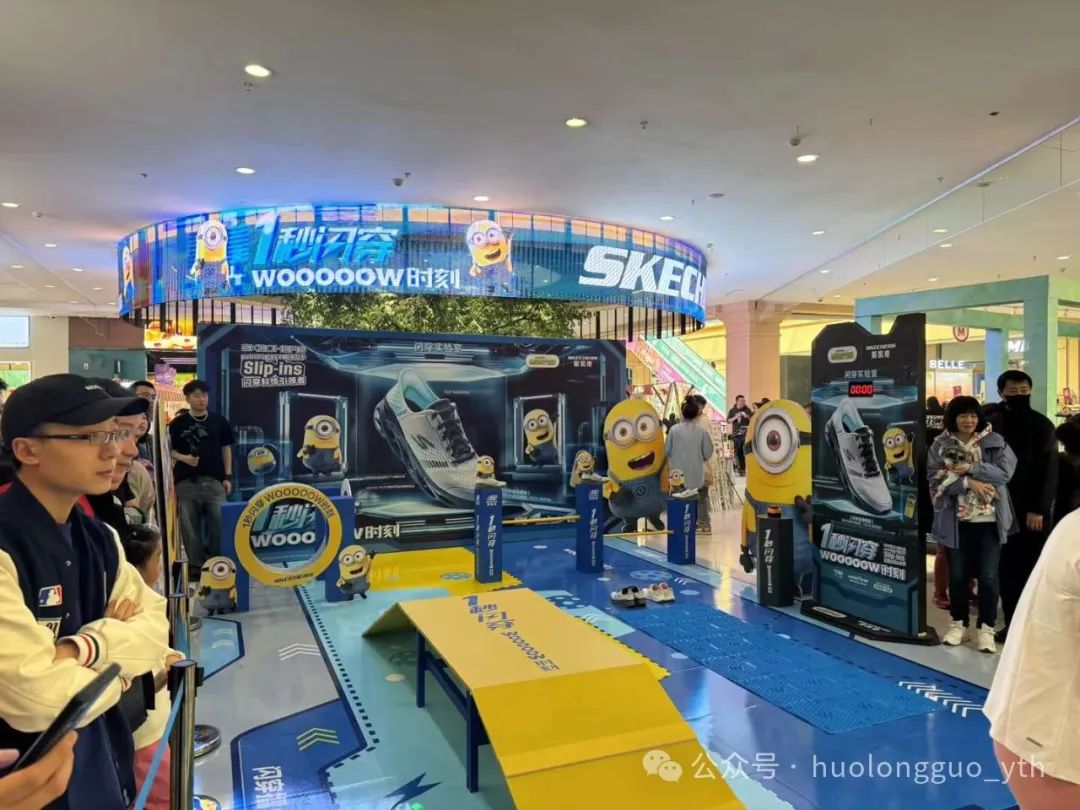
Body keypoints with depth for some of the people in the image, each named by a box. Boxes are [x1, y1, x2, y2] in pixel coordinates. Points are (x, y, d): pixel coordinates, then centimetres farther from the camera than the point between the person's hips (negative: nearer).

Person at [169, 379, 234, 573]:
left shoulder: (219, 422, 7)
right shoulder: (178, 423, 4)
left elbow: (226, 449, 10)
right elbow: (170, 450, 6)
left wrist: (227, 476, 3)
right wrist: (183, 458, -15)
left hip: (214, 480, 1)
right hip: (186, 482, 0)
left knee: (220, 522, -4)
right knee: (190, 526, 5)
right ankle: (196, 564, 16)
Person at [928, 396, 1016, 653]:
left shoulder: (994, 441, 0)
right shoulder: (940, 445, -1)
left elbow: (1005, 471, -12)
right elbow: (935, 478, -9)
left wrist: (970, 468, -19)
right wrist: (968, 483, -19)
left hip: (989, 519, 0)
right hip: (956, 519, 1)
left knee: (988, 575, 2)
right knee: (957, 574, 10)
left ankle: (986, 628, 16)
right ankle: (958, 623, 25)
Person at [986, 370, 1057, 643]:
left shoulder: (1042, 425, 0)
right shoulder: (991, 424, 4)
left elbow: (1050, 472, -4)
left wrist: (1039, 509, -10)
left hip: (1034, 510, -1)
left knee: (1033, 569, 0)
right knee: (1007, 567, 4)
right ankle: (1012, 622, 14)